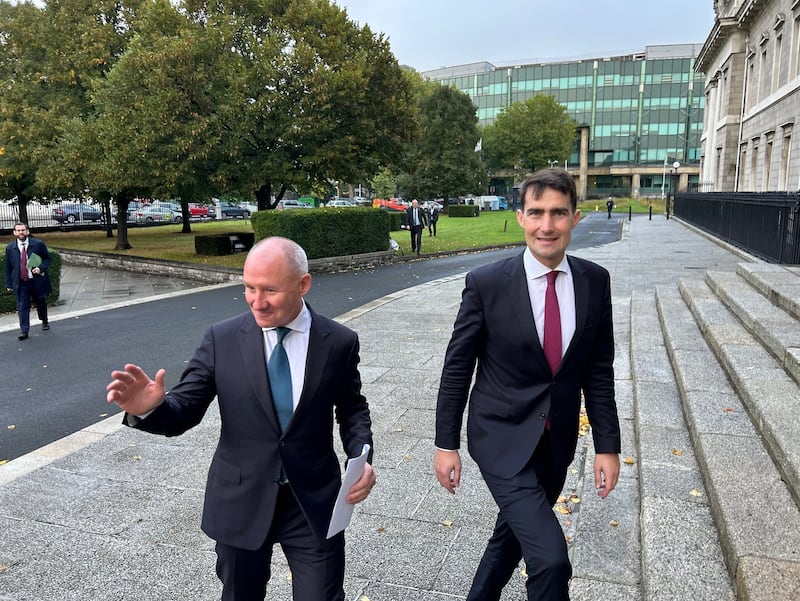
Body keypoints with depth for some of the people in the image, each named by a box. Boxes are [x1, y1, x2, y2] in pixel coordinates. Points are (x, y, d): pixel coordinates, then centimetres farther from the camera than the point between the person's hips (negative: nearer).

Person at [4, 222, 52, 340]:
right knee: (22, 306, -3)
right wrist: (9, 284, 4)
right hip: (20, 282, 0)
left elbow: (47, 258, 6)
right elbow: (8, 267, 6)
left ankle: (44, 321, 40)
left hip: (37, 280, 0)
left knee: (41, 303, 16)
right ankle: (24, 331, -1)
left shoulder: (38, 244, -2)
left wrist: (41, 268, -14)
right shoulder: (10, 248, 3)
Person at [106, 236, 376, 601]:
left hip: (314, 505, -1)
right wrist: (148, 408, -30)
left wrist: (362, 457, -13)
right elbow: (184, 409, -8)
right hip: (241, 503, 1)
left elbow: (352, 408, 4)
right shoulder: (222, 339, -8)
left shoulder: (339, 342, -7)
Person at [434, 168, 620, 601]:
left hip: (557, 442, 5)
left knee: (514, 535, 22)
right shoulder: (486, 283, -15)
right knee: (550, 557, -13)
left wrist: (607, 446, 2)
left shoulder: (595, 282, -4)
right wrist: (446, 444, -5)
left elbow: (599, 371, 2)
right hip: (503, 439, -4)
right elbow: (457, 368, -8)